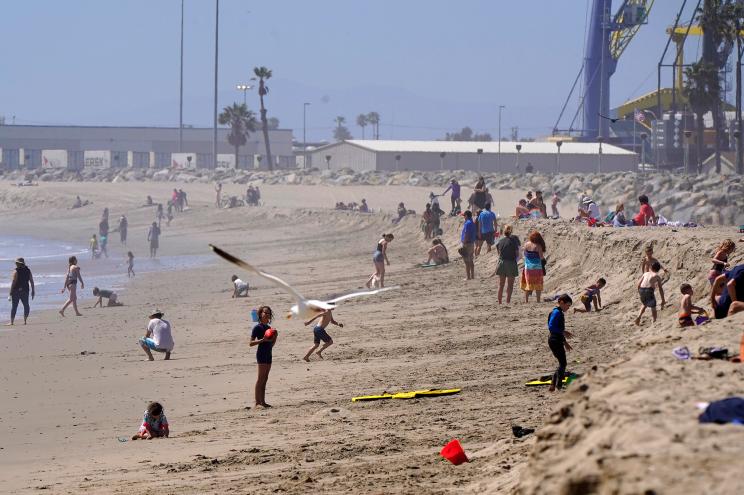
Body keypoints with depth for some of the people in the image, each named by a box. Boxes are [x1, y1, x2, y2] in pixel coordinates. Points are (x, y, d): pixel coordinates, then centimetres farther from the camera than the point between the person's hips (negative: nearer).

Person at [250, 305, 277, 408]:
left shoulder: (268, 328, 16)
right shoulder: (257, 327, -7)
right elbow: (251, 343, -12)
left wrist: (275, 337, 2)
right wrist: (263, 340, -23)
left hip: (268, 354, 8)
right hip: (261, 353, -8)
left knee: (264, 379, 9)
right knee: (261, 378, -9)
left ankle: (262, 402, 12)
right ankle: (258, 402, -10)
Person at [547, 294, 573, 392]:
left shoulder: (560, 313, 17)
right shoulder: (557, 312, -14)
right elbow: (551, 327, -24)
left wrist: (565, 342, 28)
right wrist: (564, 332, -24)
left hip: (558, 341, 10)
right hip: (555, 341, -10)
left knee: (562, 364, 13)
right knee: (563, 364, -7)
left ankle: (553, 385, 14)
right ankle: (559, 387, -6)